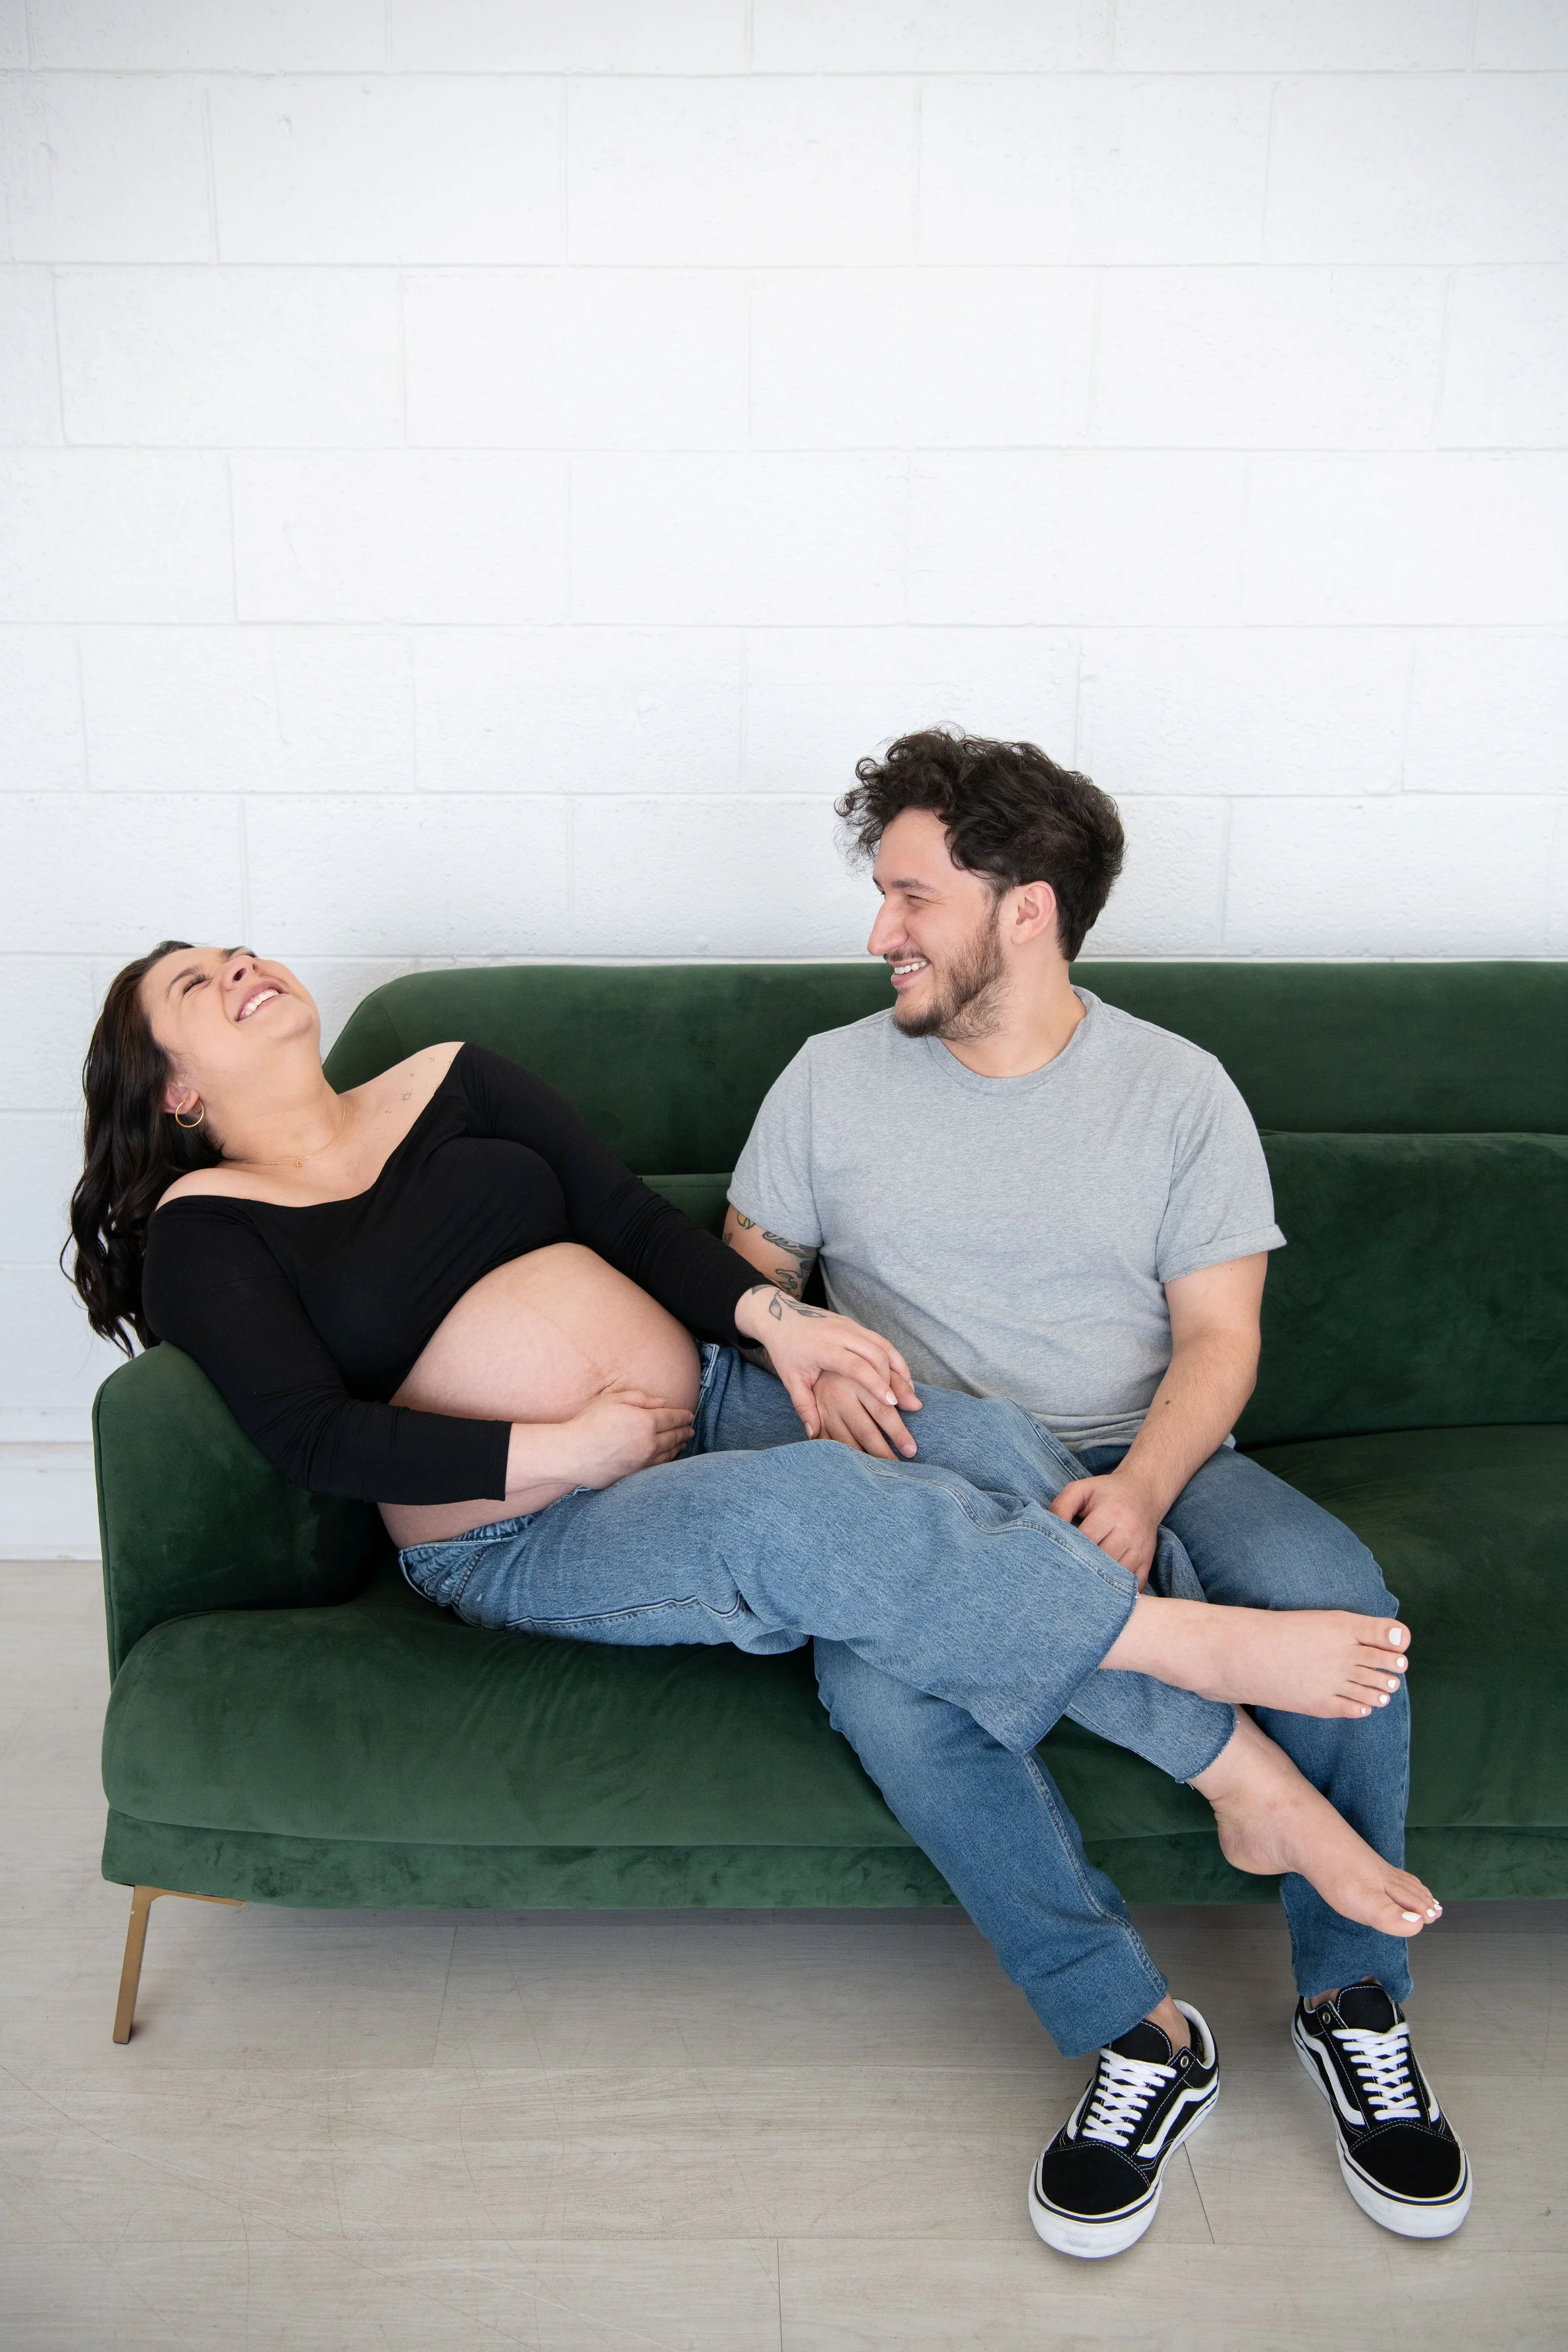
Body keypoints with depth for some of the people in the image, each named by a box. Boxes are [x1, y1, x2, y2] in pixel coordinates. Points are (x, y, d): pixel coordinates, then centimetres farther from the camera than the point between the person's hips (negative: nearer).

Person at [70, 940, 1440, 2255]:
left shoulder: (451, 1081, 14)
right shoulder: (205, 1225, 1)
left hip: (706, 1397, 5)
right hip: (525, 1540, -4)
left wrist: (773, 1315, -8)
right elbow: (312, 1438, -12)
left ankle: (1251, 1777, -15)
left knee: (988, 1446, -20)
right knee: (802, 1508, -35)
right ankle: (1192, 1641, -24)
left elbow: (635, 1216, 9)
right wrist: (559, 1450, -18)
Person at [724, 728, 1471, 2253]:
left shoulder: (1178, 1088, 4)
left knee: (1329, 1588, -31)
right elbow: (746, 1269, 14)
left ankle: (1350, 2002, -7)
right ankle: (1134, 2033, -13)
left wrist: (1142, 1490, -20)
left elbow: (1218, 1336, 0)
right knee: (880, 1689, -32)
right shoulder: (834, 1079, 7)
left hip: (1143, 1464, 0)